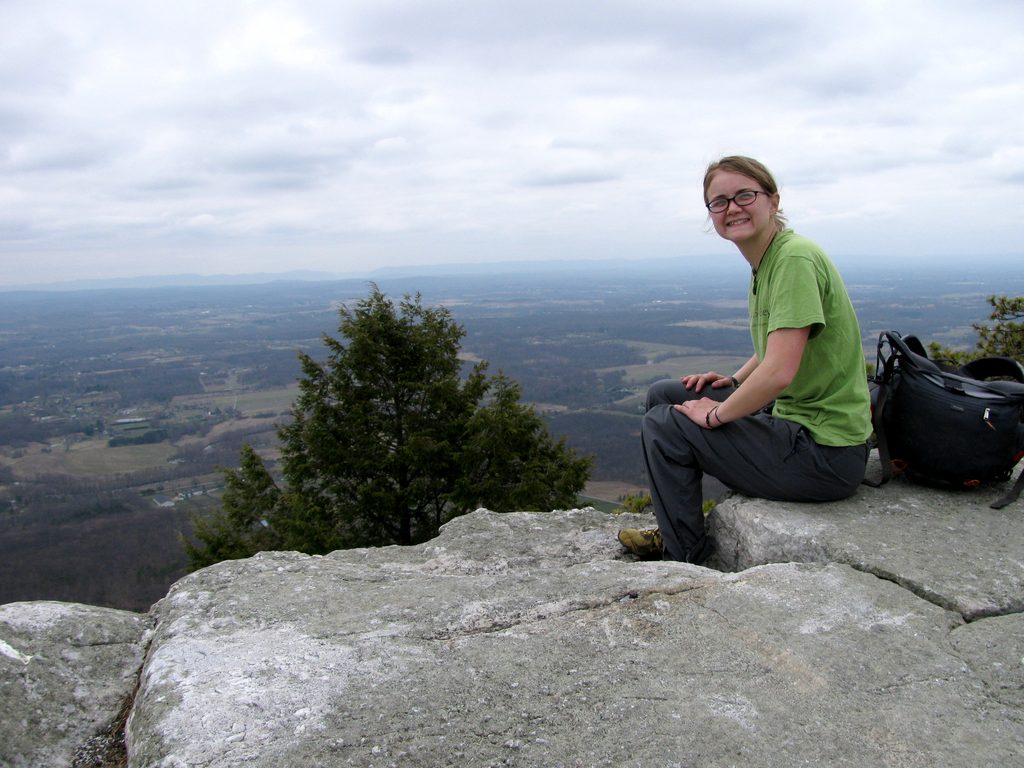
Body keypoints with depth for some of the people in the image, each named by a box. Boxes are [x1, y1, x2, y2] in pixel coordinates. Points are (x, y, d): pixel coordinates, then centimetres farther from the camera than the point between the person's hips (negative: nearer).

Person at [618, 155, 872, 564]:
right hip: (792, 414, 9)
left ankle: (688, 558, 9)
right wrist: (734, 380, 8)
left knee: (663, 426, -9)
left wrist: (716, 414, -15)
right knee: (663, 394, 12)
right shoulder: (766, 262, 8)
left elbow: (779, 372, -29)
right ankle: (673, 530, 24)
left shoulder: (796, 258, -21)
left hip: (825, 451, -9)